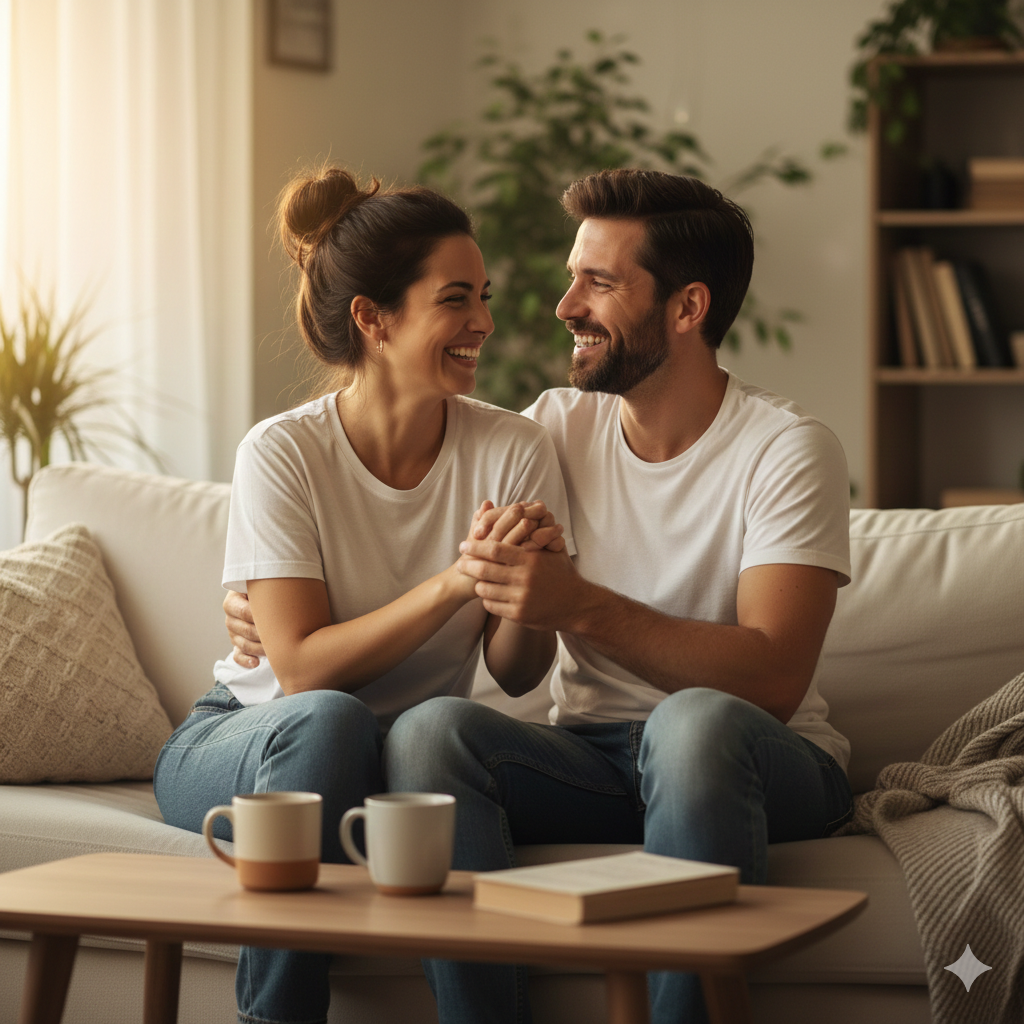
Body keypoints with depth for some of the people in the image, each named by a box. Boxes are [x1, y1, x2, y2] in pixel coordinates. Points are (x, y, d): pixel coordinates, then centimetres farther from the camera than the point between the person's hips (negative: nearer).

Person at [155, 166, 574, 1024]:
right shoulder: (283, 455, -14)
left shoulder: (514, 451, -7)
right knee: (328, 723, -36)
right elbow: (302, 669, -21)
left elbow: (517, 676, -8)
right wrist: (456, 582, -32)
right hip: (247, 742, -1)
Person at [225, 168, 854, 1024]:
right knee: (430, 728, -26)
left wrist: (583, 607, -31)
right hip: (593, 755, 4)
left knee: (696, 722, -39)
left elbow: (771, 681, -20)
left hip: (759, 764, -4)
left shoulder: (785, 449, -8)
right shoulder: (561, 424, 7)